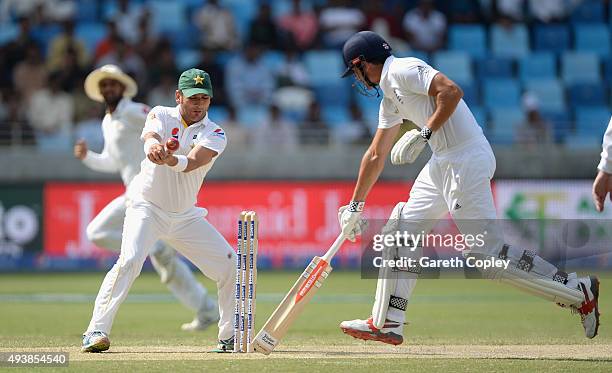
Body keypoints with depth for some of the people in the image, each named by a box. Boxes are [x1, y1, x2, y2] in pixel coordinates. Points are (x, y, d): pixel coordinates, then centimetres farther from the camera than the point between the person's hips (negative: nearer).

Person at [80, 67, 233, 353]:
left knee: (228, 265, -4)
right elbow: (151, 137, -27)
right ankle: (97, 331, -24)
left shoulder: (214, 134, -4)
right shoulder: (162, 115, -2)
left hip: (186, 216, 3)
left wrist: (171, 160, -49)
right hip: (146, 208, -3)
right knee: (129, 261, -26)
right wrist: (154, 145, -53)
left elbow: (193, 161, -26)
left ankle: (231, 336, 11)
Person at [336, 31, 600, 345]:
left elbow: (451, 91, -22)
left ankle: (578, 292, -7)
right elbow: (376, 154, 30)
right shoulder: (390, 97, 22)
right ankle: (386, 323, 17)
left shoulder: (403, 70, -8)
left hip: (466, 162, -11)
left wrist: (423, 134, -20)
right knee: (403, 229, 12)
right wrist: (355, 205, 32)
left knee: (486, 253, -11)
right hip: (443, 164, 11)